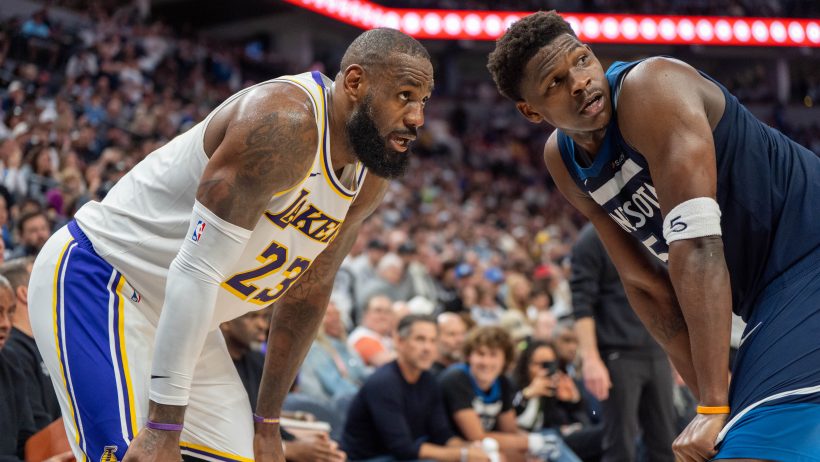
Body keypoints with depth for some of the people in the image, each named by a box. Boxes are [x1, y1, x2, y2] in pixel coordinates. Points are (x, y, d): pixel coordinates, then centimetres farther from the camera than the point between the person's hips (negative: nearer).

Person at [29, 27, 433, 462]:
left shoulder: (369, 181, 1)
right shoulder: (284, 122, -28)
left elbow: (307, 294, 12)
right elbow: (197, 270, -31)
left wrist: (267, 423, 12)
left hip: (181, 317, 9)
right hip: (96, 282, -9)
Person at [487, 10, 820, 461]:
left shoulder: (650, 87, -19)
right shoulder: (561, 163, 6)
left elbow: (697, 245, -26)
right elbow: (646, 285, 9)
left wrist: (713, 405, -26)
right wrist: (714, 397, 1)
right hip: (771, 298, 9)